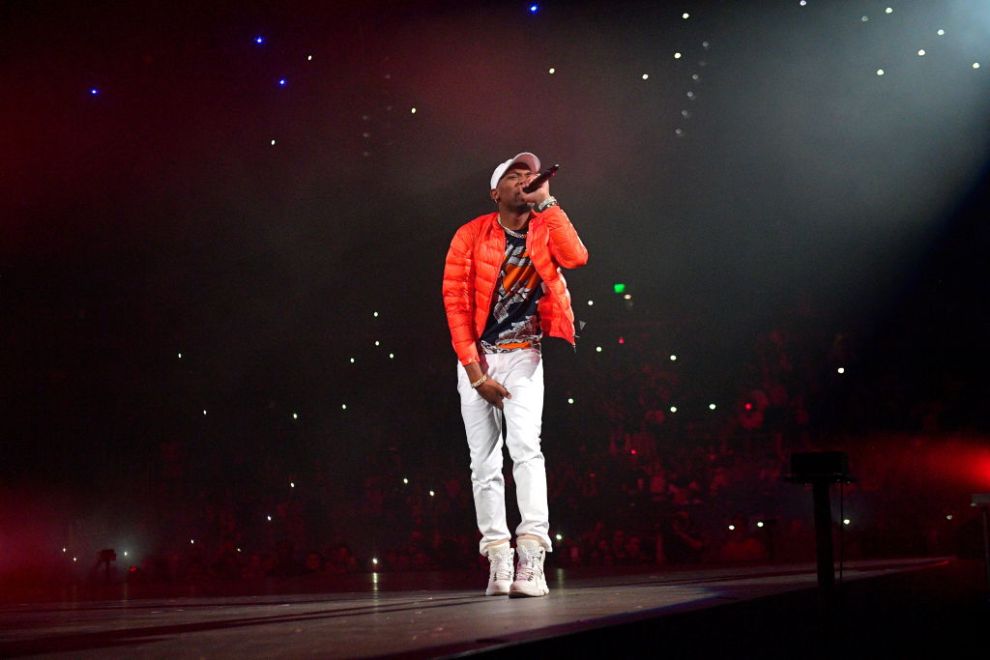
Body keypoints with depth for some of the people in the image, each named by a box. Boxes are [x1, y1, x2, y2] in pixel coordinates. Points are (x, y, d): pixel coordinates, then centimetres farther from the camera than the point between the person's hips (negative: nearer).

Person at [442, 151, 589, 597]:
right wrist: (475, 372, -11)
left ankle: (531, 559, -24)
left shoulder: (545, 231, 3)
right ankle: (498, 561, 6)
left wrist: (547, 202, -15)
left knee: (524, 446, -20)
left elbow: (575, 257, -20)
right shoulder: (471, 236, -1)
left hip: (522, 355, -1)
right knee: (484, 461, 1)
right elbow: (456, 303, -5)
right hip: (476, 357, 1)